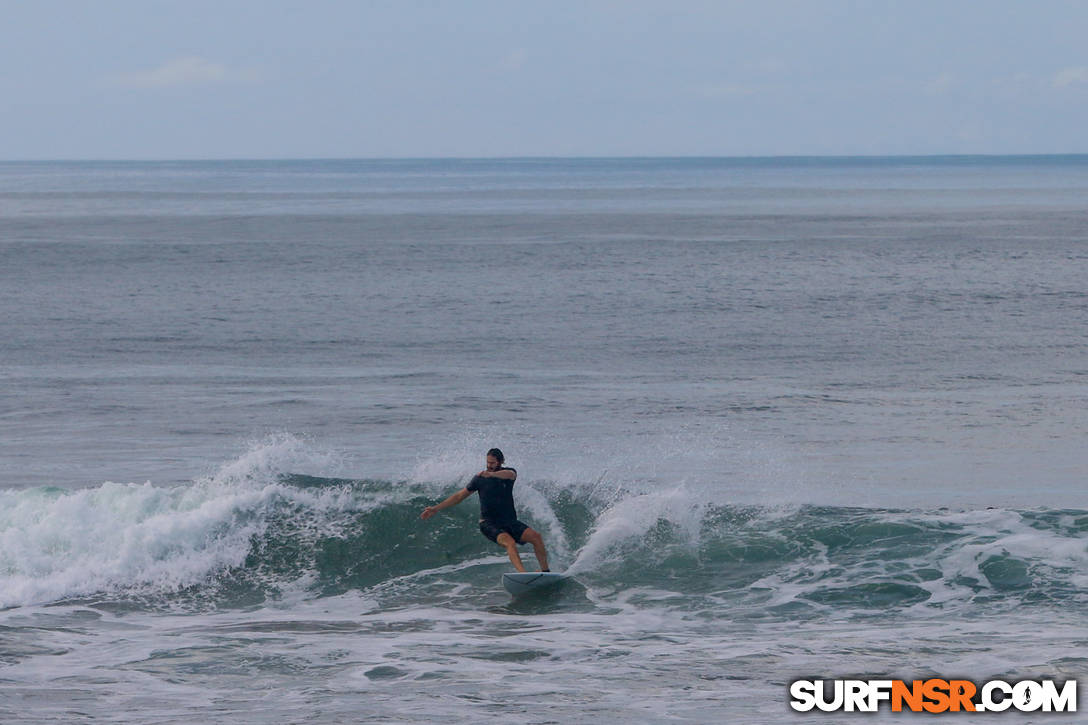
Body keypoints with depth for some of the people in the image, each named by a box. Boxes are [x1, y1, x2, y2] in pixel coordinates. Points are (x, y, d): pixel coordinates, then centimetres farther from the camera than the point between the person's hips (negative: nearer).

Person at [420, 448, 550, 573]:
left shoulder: (509, 472, 2)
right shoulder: (480, 478, 2)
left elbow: (510, 475, -26)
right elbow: (459, 496, 10)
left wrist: (491, 474, -47)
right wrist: (436, 508, 8)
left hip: (510, 521, 3)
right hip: (489, 524, -3)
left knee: (536, 537, -19)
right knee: (510, 543, -32)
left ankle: (545, 571, -8)